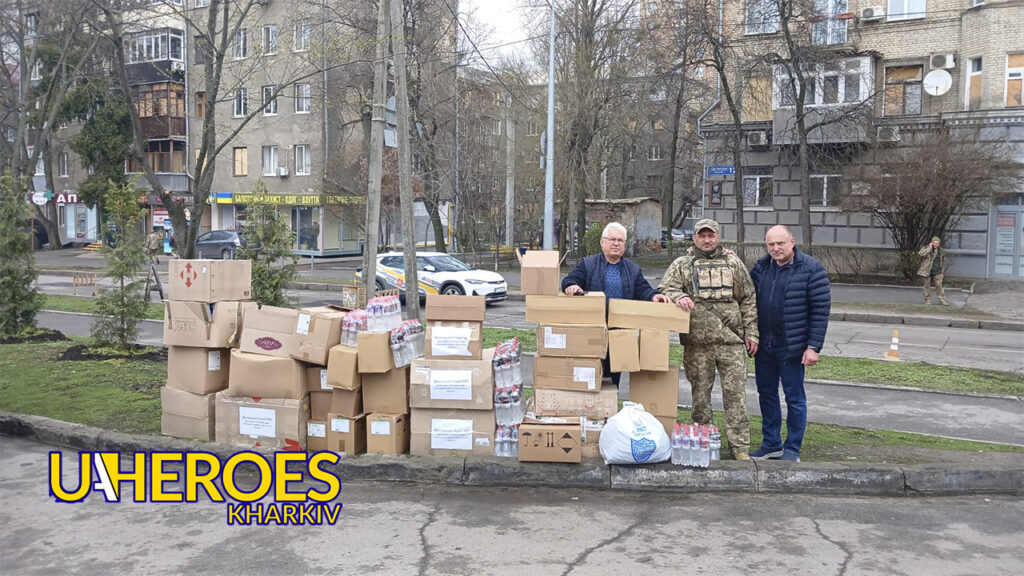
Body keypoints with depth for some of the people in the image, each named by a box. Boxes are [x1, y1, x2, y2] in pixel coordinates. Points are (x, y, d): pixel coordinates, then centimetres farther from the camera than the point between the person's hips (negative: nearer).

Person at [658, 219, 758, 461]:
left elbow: (748, 300, 14)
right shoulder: (681, 265, 10)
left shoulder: (733, 263, 13)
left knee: (735, 392, -2)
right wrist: (678, 296, -21)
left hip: (731, 340, 0)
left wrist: (751, 333, 7)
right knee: (700, 393, 7)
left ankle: (740, 447, 4)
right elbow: (665, 288, 2)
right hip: (697, 342, 0)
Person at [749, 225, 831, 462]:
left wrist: (813, 346, -14)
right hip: (763, 345, 6)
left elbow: (821, 309, -9)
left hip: (791, 346, -5)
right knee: (766, 393, 14)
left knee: (794, 397, 5)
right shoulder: (761, 266, 7)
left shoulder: (811, 268, -8)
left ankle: (792, 449, 16)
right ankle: (771, 444, 27)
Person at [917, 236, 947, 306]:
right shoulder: (926, 248, -4)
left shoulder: (941, 251, 8)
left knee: (939, 286, 0)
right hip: (927, 271, -2)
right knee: (927, 286, 3)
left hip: (937, 272, 3)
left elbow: (943, 262, 16)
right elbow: (920, 253, -26)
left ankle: (942, 300, 5)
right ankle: (927, 301, 11)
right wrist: (930, 248, -20)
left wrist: (942, 272, 10)